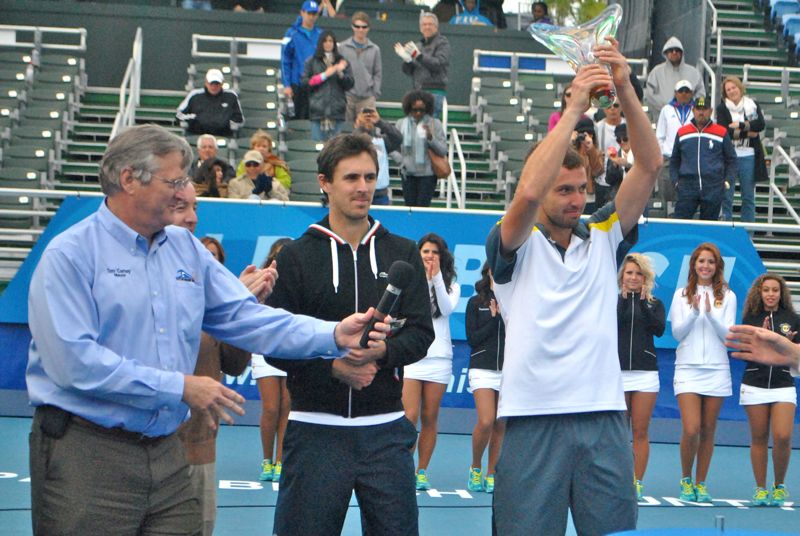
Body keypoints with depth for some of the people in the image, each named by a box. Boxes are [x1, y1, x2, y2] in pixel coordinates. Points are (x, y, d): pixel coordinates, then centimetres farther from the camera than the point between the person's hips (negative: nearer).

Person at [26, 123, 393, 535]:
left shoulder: (187, 249, 12)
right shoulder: (69, 254, -8)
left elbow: (246, 319, 7)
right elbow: (74, 361, -18)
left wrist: (334, 336, -7)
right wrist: (180, 387, -16)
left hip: (166, 453, 6)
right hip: (86, 453, -6)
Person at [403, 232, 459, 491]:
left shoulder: (450, 284, 10)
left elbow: (447, 308, -7)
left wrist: (436, 277, -12)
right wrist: (424, 278, -12)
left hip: (439, 357, 2)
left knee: (430, 418, 4)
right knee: (410, 416, -10)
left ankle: (422, 471, 11)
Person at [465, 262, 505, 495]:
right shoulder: (476, 303, 7)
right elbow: (472, 338, 0)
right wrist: (494, 318, -6)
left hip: (509, 369, 2)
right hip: (483, 369, -2)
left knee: (501, 426, 2)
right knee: (486, 422, -14)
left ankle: (491, 475, 12)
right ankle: (475, 468, 7)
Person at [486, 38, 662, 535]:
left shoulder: (603, 236, 13)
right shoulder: (515, 246, 3)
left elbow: (649, 165, 4)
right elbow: (527, 193, -18)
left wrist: (625, 89, -10)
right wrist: (573, 109, -16)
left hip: (604, 416, 3)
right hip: (534, 418, -3)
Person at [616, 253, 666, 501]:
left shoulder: (654, 304, 11)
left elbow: (659, 329, -6)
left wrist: (643, 302, -12)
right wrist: (623, 299, -16)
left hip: (645, 373, 1)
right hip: (617, 371, -1)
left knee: (640, 432, 1)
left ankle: (637, 482, 4)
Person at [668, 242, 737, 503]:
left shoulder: (727, 296, 6)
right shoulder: (682, 294, 6)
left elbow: (728, 334, -2)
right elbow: (677, 333, 1)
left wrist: (710, 313, -17)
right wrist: (694, 312, -15)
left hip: (716, 370, 1)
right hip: (688, 369, -1)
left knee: (708, 431, 4)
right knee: (691, 430, -11)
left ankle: (700, 484, 16)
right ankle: (686, 480, 10)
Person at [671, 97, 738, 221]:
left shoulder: (721, 133, 6)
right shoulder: (682, 132, 10)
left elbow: (731, 159, 14)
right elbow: (674, 160, 19)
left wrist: (728, 181, 3)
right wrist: (675, 181, 8)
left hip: (713, 189, -1)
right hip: (687, 187, 1)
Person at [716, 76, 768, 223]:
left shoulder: (753, 106, 9)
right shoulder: (722, 108, 2)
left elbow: (761, 124, -7)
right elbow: (725, 131, -11)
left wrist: (740, 125, -14)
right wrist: (748, 133, -10)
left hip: (748, 157, 2)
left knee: (749, 197, 6)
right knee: (727, 197, 0)